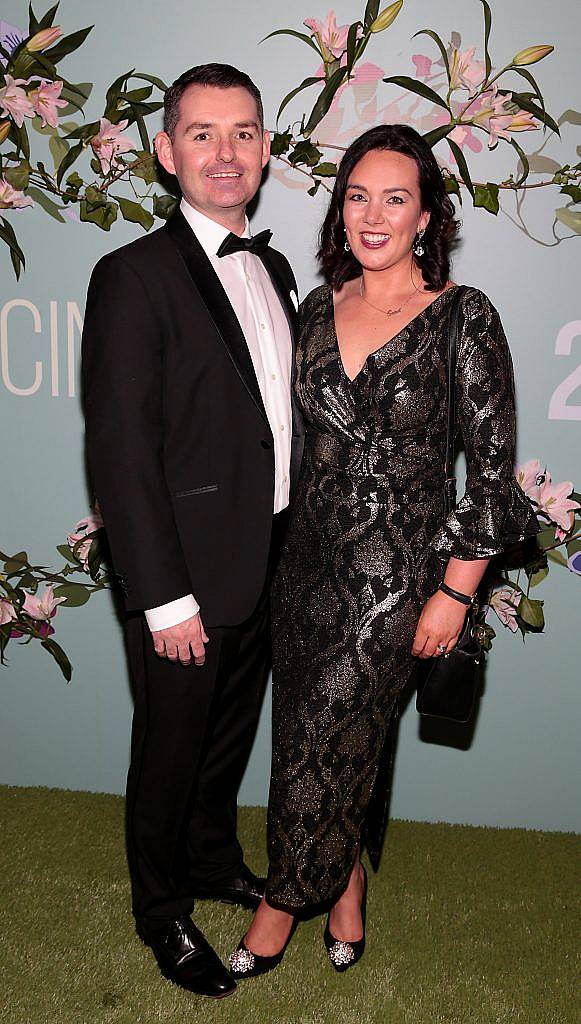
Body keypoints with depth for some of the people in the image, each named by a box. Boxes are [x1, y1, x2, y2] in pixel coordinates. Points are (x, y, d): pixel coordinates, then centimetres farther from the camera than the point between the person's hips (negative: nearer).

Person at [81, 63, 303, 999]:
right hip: (189, 579, -7)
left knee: (231, 736, 25)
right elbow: (120, 451, -19)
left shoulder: (273, 270, 9)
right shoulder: (134, 277, -15)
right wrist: (164, 598, -19)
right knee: (171, 752, 13)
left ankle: (215, 860, 49)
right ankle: (162, 910, 37)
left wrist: (294, 548, 9)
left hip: (267, 570, 7)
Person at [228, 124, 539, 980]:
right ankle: (347, 885, 39)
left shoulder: (464, 317, -10)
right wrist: (285, 545, 11)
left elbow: (493, 467, -9)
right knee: (345, 736, 15)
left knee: (323, 740, 3)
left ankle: (291, 895, 30)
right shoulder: (321, 308, 5)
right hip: (310, 556, 5)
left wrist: (455, 591, -11)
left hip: (398, 568, -4)